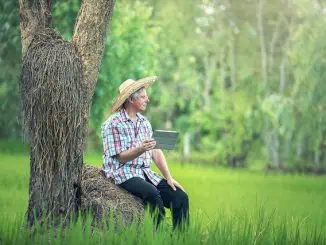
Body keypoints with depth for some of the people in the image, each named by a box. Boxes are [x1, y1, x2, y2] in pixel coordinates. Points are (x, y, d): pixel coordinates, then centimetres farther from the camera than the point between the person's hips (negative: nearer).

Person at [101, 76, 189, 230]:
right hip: (124, 173, -7)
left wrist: (169, 178, 1)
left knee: (180, 197, -12)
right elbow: (121, 157, -11)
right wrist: (141, 149, -29)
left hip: (145, 172, 7)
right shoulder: (113, 124, -7)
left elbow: (156, 152, 12)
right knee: (153, 194, -35)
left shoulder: (144, 122, 15)